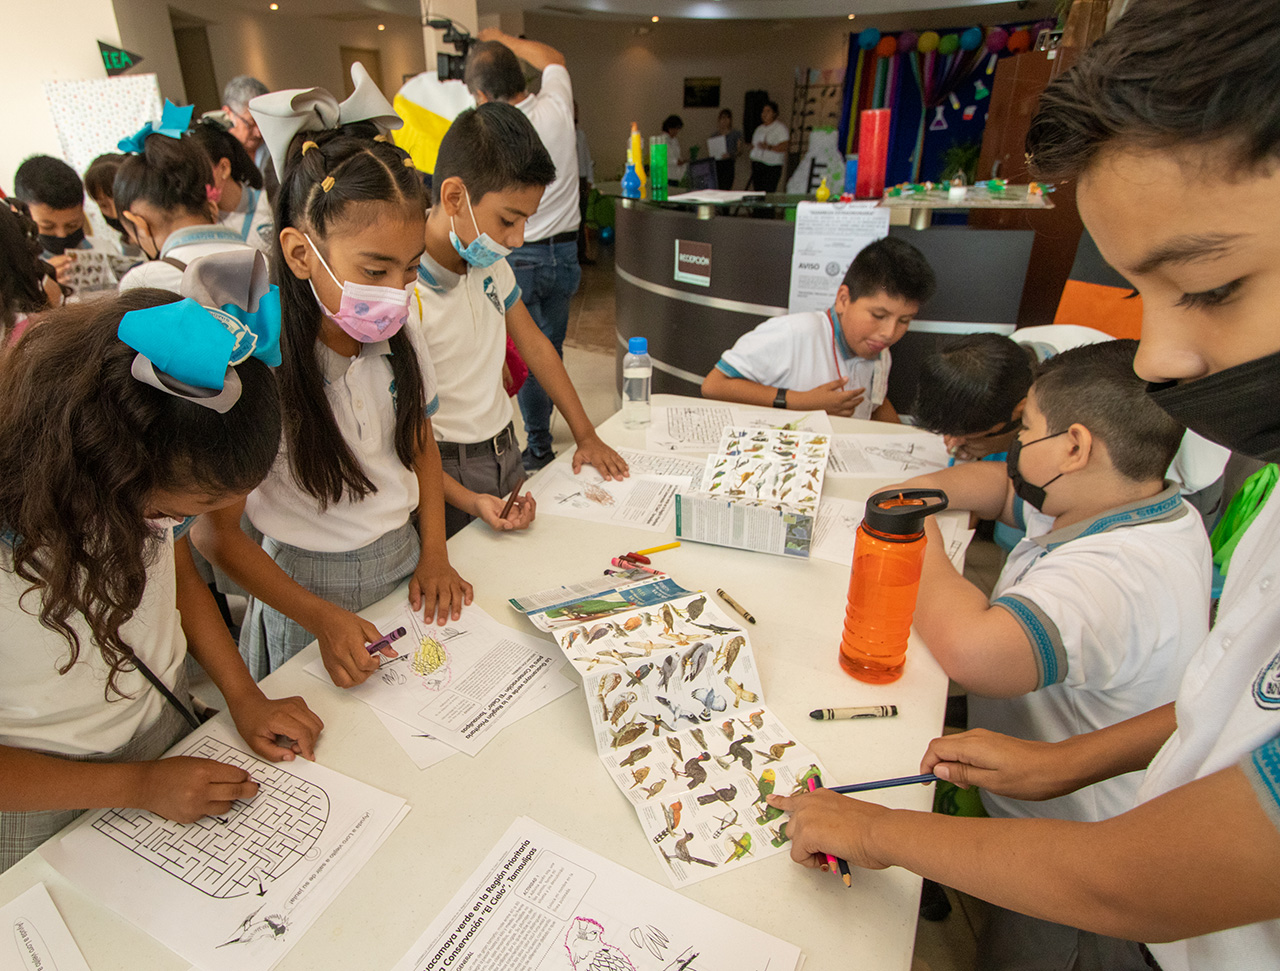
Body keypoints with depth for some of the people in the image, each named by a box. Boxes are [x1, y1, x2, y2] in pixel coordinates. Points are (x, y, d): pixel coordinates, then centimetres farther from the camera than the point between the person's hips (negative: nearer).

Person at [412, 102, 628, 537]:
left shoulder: (487, 258, -1)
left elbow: (531, 340, 10)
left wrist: (586, 435, 8)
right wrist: (469, 501, -30)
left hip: (505, 454, 7)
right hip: (448, 476, -6)